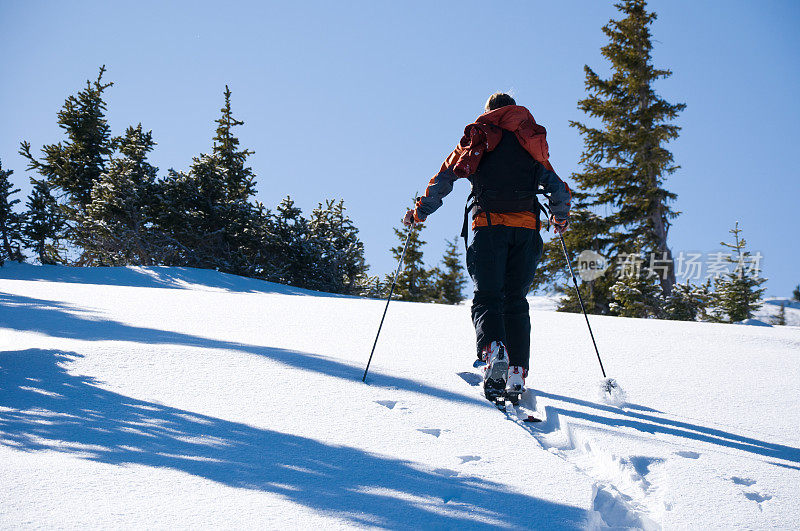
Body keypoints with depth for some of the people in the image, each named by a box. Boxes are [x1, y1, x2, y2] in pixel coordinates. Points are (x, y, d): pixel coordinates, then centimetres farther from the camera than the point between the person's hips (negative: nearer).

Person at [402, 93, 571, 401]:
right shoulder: (532, 147, 21)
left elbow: (443, 180, 9)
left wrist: (419, 213, 19)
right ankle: (517, 373, -3)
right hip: (526, 228, 2)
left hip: (488, 225, -2)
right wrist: (560, 219, 35)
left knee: (487, 298, -2)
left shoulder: (476, 139, 15)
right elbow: (559, 189, 18)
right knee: (516, 301, 9)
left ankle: (493, 350, -31)